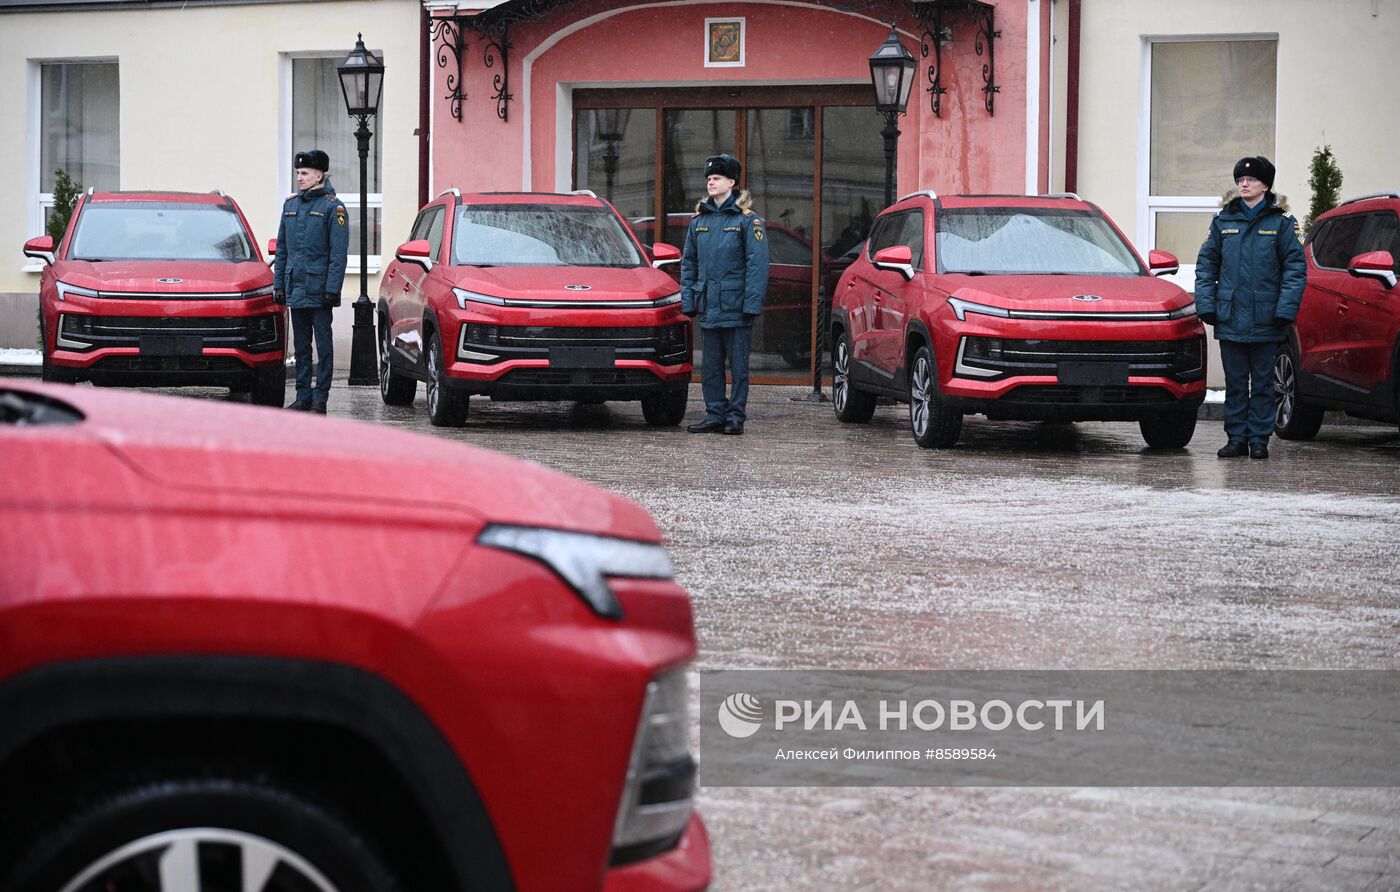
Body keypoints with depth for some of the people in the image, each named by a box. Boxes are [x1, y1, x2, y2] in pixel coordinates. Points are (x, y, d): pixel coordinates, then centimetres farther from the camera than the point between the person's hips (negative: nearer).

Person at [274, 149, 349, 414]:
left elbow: (339, 253, -10)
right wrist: (278, 283, 9)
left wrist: (332, 290, -16)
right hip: (295, 288, 6)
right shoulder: (291, 204, 12)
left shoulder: (332, 207, -6)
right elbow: (282, 248, 16)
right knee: (301, 345, 9)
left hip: (319, 289, -6)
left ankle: (320, 399, 1)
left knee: (323, 344, -1)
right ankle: (303, 397, 14)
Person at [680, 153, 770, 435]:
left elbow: (758, 264, -8)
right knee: (710, 366, 7)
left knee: (738, 365, 0)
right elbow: (688, 263, 16)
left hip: (736, 307, -5)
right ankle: (715, 415, 14)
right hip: (708, 306, 5)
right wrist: (688, 301, 7)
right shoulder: (699, 219, 13)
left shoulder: (747, 219, -4)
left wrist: (752, 304, -15)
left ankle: (735, 417, 5)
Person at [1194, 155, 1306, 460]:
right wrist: (1206, 305, 0)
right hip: (1230, 318, 2)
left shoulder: (1281, 222, 0)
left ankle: (1259, 439, 8)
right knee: (1235, 382, 6)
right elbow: (1206, 264, 10)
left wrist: (1285, 309, -11)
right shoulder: (1223, 220, 9)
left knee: (1263, 383, 3)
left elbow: (1295, 267, -2)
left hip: (1265, 320, -2)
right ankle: (1236, 438, 11)